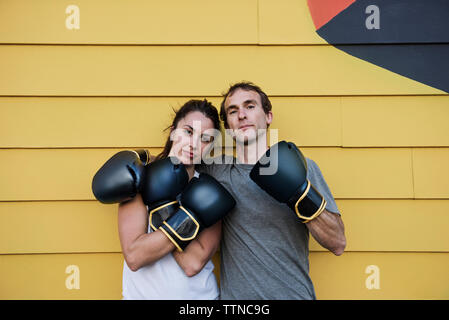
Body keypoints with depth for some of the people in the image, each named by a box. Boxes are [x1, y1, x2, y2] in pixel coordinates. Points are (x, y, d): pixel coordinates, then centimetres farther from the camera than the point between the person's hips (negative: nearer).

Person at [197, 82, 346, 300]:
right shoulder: (215, 170, -2)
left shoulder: (300, 167, -5)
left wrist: (303, 196, -23)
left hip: (294, 294, -1)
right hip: (233, 295, 1)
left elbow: (338, 245, -9)